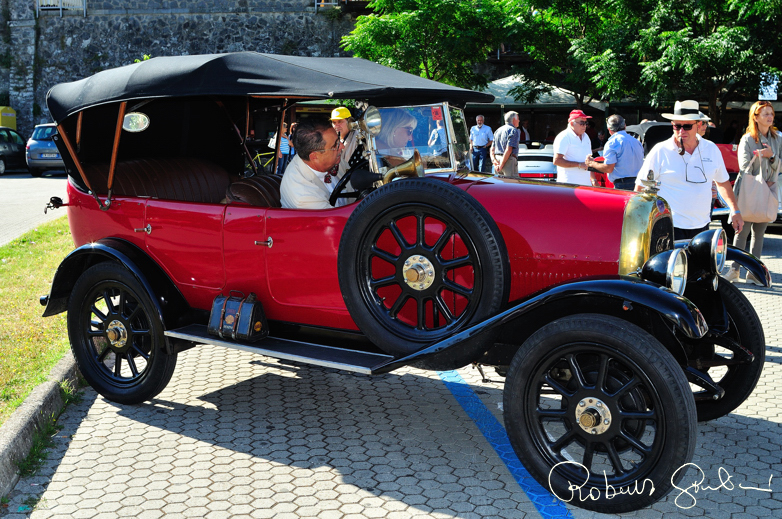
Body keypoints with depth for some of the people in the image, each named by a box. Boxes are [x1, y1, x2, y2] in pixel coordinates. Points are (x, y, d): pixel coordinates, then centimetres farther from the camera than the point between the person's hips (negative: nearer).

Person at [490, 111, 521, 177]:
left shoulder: (498, 130, 20)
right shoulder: (514, 131, -6)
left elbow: (492, 149, 14)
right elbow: (508, 149, -16)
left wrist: (493, 159, 0)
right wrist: (501, 165, -17)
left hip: (497, 159, 8)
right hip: (509, 160, -8)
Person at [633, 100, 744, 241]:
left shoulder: (712, 149, 9)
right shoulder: (660, 151, -4)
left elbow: (722, 182, 23)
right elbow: (640, 187, -1)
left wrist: (735, 211, 18)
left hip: (702, 228, 4)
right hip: (670, 228, -4)